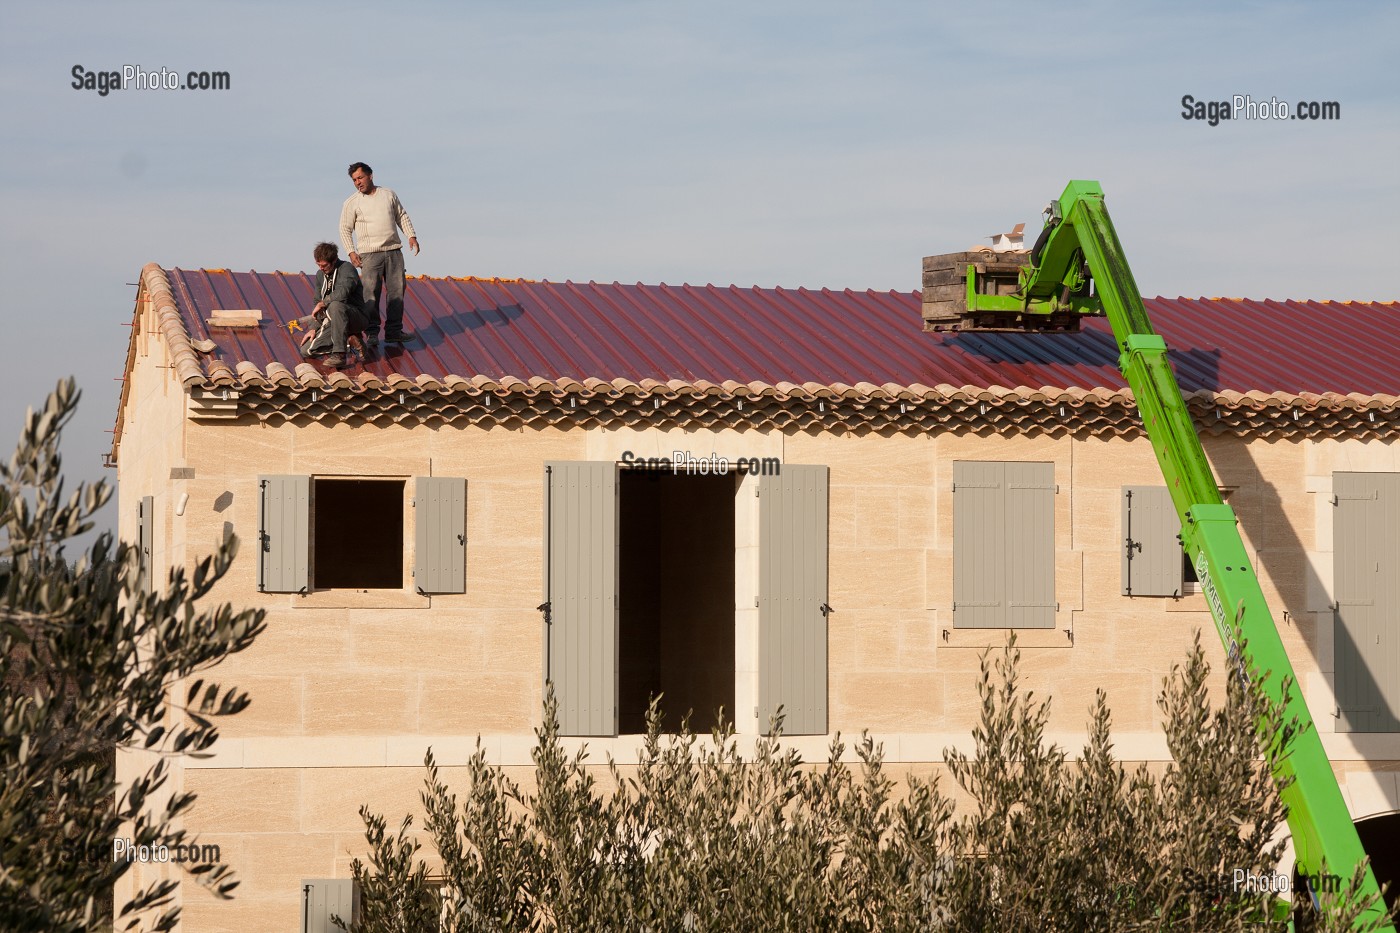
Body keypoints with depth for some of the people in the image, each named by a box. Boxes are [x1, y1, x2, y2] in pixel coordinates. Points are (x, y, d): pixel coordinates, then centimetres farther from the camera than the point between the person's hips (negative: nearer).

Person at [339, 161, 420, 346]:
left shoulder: (389, 195, 11)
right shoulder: (352, 203, 3)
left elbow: (402, 216, 18)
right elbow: (345, 229, 3)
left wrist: (411, 236, 6)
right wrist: (351, 252, -7)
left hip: (393, 251, 3)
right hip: (369, 254, -3)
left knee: (396, 290, 2)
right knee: (371, 293, -10)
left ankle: (394, 330, 8)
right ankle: (371, 333, -7)